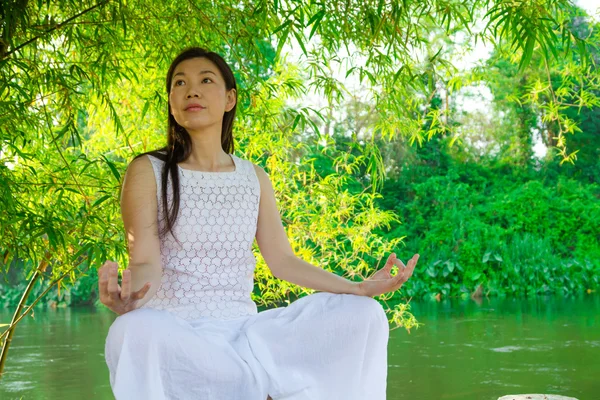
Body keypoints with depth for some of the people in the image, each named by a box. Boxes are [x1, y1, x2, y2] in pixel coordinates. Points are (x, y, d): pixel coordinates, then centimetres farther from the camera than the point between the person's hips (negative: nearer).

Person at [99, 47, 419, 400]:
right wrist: (128, 297, -35)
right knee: (134, 331, -40)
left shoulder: (254, 177, 11)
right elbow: (146, 264, -10)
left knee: (362, 314, -11)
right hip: (174, 332, -3)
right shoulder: (149, 172, -1)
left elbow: (282, 260, 9)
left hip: (243, 329, 4)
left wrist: (361, 288, -2)